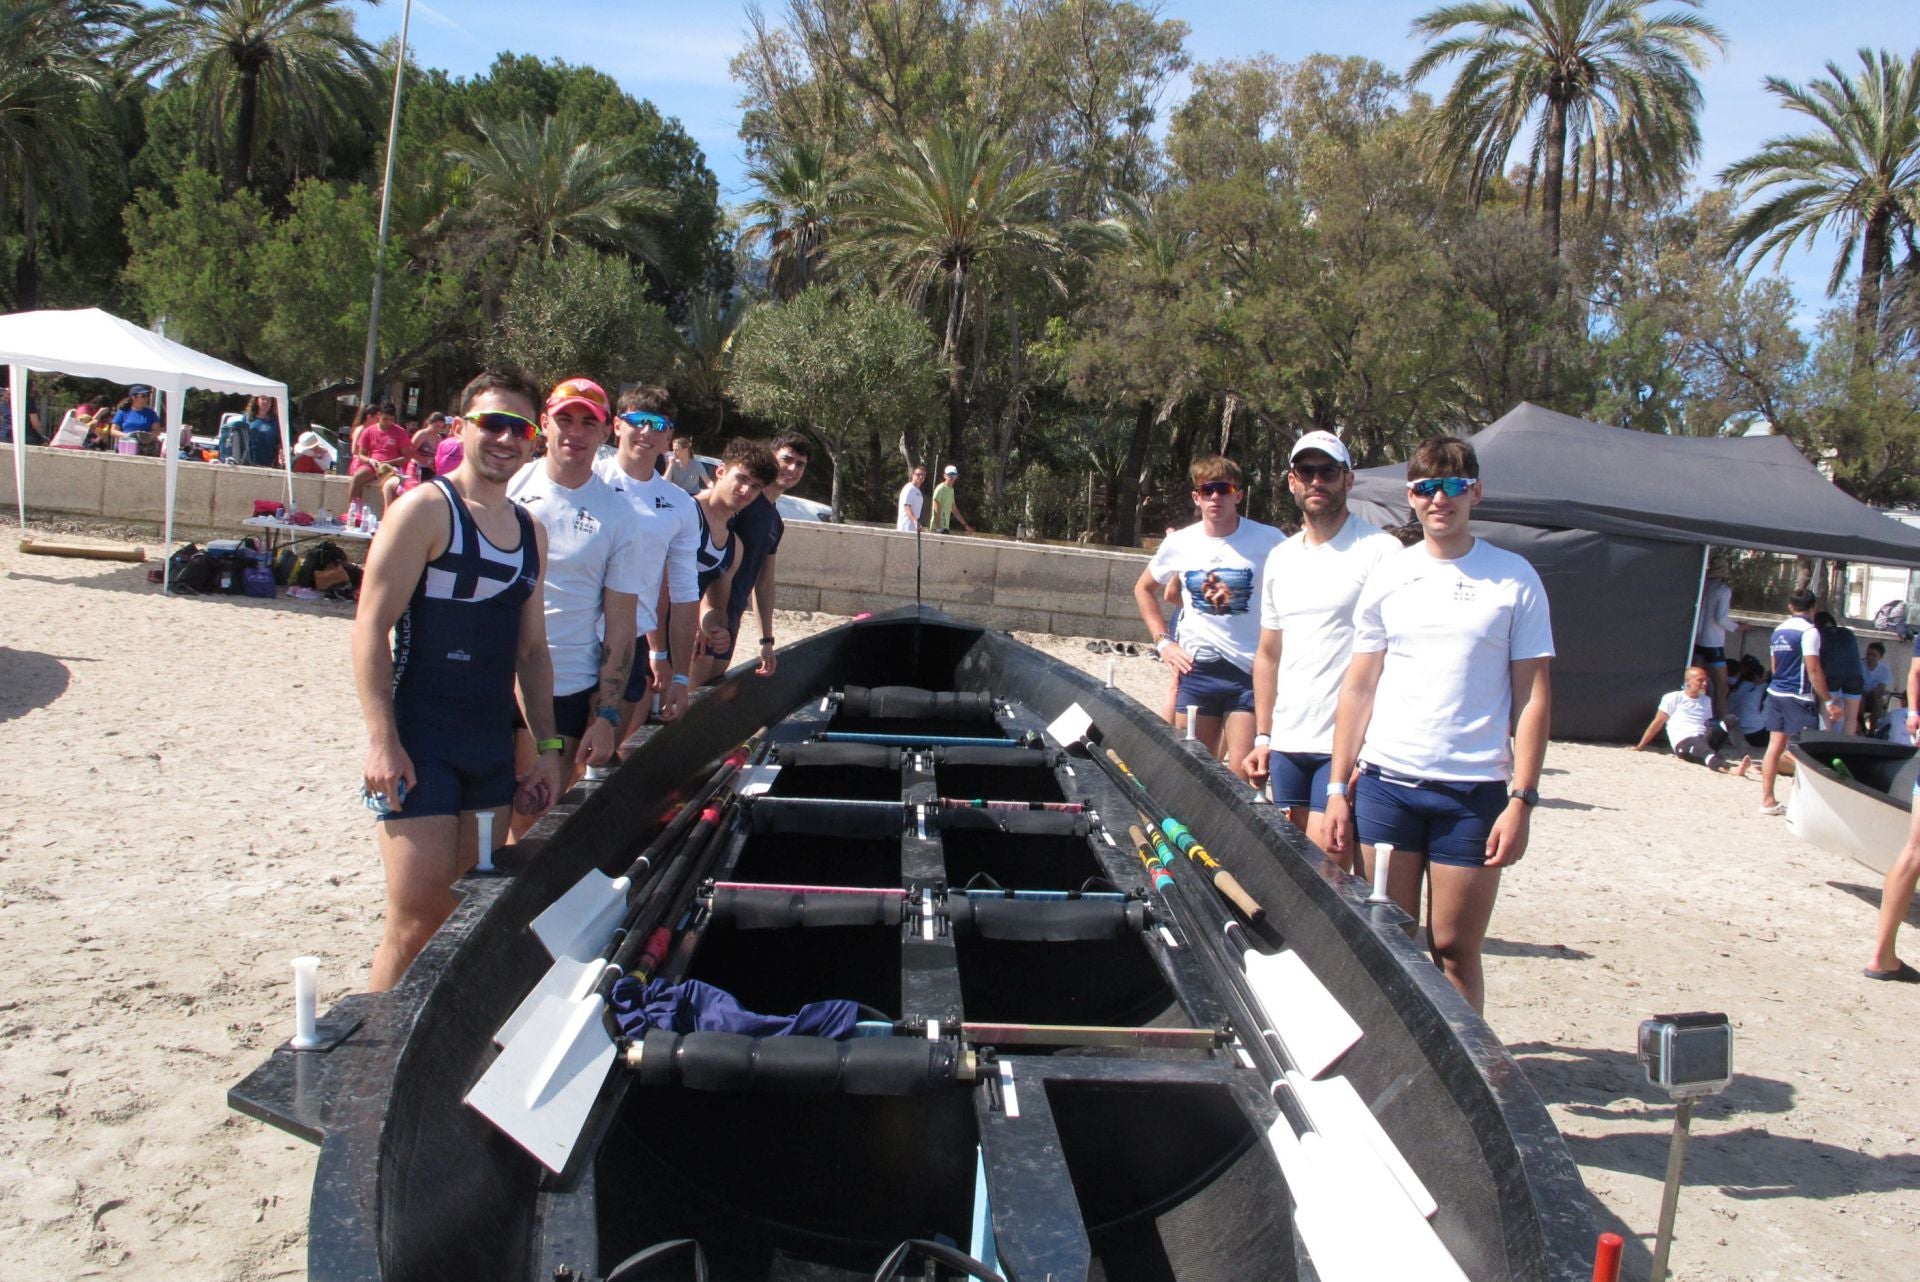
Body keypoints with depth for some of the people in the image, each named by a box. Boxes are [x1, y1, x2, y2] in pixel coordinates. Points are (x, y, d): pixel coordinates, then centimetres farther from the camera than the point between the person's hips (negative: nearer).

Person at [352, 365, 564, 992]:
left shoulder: (529, 530, 14)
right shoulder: (426, 510, -7)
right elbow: (371, 627, -12)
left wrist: (546, 745, 16)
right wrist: (382, 742, -18)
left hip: (494, 748, 7)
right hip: (420, 746, -7)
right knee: (417, 921, -7)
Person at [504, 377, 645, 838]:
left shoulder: (617, 514, 0)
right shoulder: (509, 485, 2)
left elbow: (620, 622, 1)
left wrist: (606, 717, -3)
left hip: (567, 691, -1)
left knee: (530, 828, 4)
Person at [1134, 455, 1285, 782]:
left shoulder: (1268, 541, -6)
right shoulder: (1179, 543, 3)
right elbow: (1144, 589, 20)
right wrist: (1162, 641, 10)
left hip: (1251, 670, -3)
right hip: (1196, 667, 3)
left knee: (1241, 773, -7)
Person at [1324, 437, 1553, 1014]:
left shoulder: (1514, 579, 2)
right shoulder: (1388, 576, 8)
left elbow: (1533, 697, 1)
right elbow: (1358, 688, 9)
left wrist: (1521, 799, -7)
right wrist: (1338, 789, 4)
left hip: (1474, 791, -2)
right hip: (1384, 783, 2)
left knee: (1455, 950, 3)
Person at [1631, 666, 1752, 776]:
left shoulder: (1707, 700, 27)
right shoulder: (1673, 698, 9)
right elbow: (1657, 723, 8)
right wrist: (1640, 746, 8)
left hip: (1704, 741, 6)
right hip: (1683, 743, -6)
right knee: (1699, 745, -41)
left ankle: (1746, 755, -38)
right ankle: (1729, 768, -71)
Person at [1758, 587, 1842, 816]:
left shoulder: (1779, 630, 10)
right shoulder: (1809, 631, -12)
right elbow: (1814, 670, -15)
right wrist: (1829, 702, -12)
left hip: (1775, 693, 7)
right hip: (1798, 698, -7)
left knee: (1775, 746, 8)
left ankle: (1767, 800, 10)